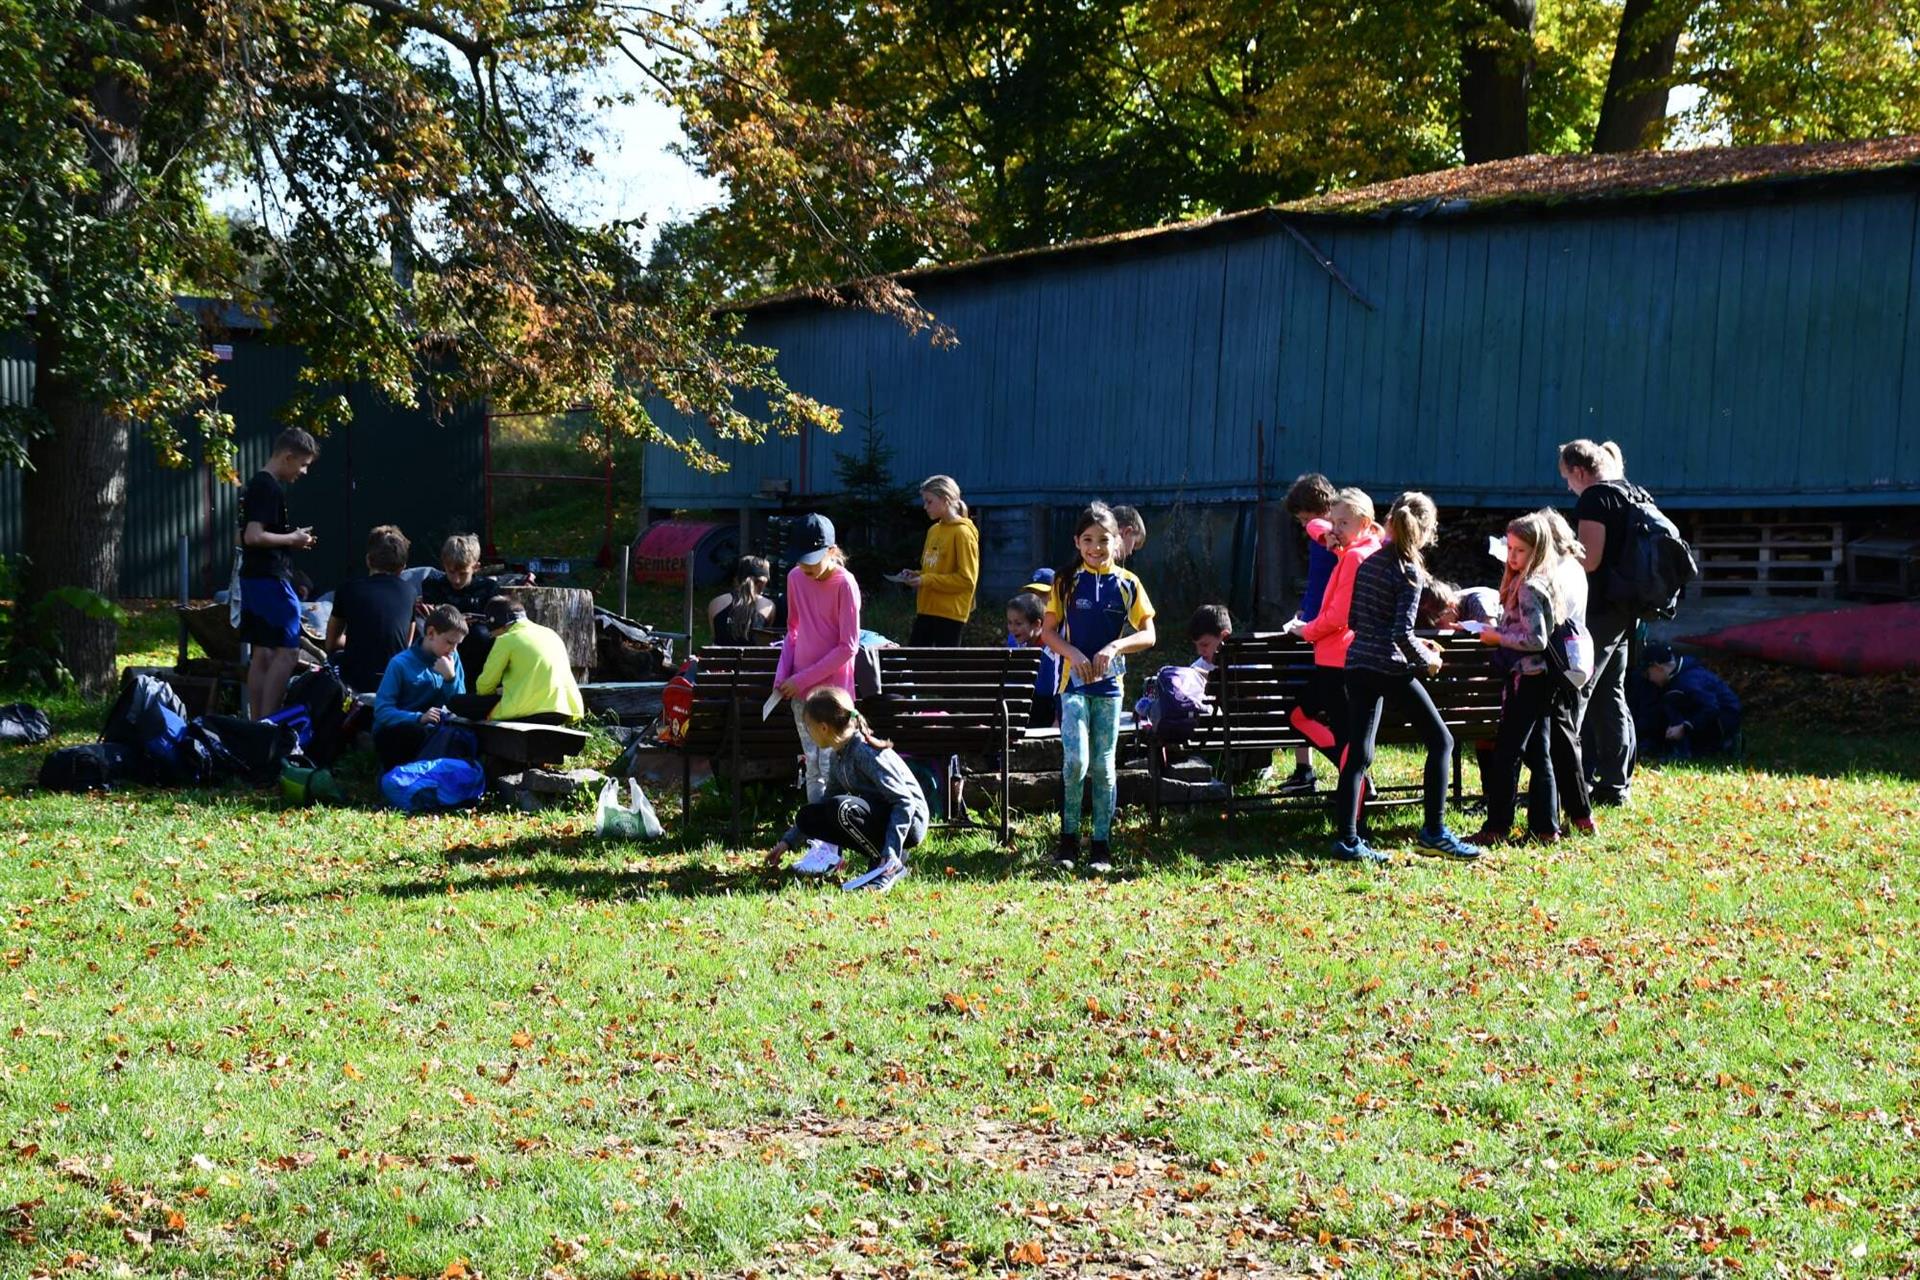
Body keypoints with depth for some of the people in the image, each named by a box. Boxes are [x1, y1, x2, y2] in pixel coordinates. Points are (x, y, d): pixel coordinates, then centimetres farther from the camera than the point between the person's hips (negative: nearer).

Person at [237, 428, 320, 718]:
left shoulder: (255, 485, 17)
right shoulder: (270, 488, -14)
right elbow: (253, 536, -22)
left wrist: (291, 539, 14)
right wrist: (292, 538, -10)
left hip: (253, 578, 10)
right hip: (271, 578, -10)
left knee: (262, 654, 10)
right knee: (288, 650, -10)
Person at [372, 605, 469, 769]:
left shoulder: (452, 658, 4)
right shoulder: (401, 663, -11)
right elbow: (382, 711, -17)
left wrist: (451, 677, -15)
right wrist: (419, 718, -30)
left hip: (434, 726, 4)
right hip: (393, 732, -4)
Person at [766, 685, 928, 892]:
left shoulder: (865, 753, -22)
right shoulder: (837, 755, 5)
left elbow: (906, 801, -26)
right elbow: (826, 799, 20)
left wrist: (891, 851, -33)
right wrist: (788, 841, 19)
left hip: (910, 823, -9)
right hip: (878, 818, 9)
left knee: (843, 809, -33)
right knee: (806, 816, -2)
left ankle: (893, 867, -17)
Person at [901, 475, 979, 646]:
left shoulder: (962, 533, -11)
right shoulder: (934, 531, 14)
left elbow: (967, 579, -16)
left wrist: (926, 580, -17)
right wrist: (917, 575, 4)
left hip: (950, 612, -8)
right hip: (926, 609, 8)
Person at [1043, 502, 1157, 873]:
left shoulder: (1127, 584, 3)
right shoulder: (1066, 581, 2)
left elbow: (1148, 635, 1)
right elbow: (1048, 632, 4)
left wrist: (1115, 647, -16)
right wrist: (1074, 654, -13)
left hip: (1110, 683, 1)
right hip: (1074, 681, -1)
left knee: (1103, 766, 5)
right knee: (1075, 761, -13)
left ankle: (1101, 846, 11)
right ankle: (1069, 840, 1)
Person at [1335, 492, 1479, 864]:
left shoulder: (1368, 563, 12)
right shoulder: (1409, 572, -10)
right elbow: (1403, 633, -18)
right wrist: (1426, 660, -1)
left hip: (1357, 663, 7)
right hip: (1391, 667, -7)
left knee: (1358, 753, 7)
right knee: (1440, 740, 6)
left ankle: (1347, 840, 3)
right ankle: (1434, 831, 4)